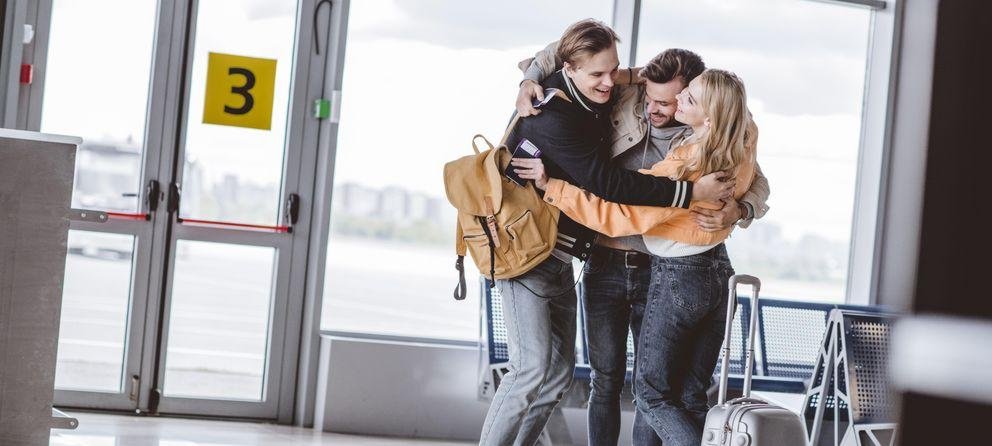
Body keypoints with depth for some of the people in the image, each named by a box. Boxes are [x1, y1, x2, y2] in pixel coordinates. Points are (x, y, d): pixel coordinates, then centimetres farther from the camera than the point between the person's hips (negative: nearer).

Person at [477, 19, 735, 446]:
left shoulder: (596, 100, 3)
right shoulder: (552, 118, -23)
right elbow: (608, 183, -28)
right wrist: (688, 192, -26)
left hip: (560, 255, 9)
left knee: (559, 368, 9)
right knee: (533, 367, -14)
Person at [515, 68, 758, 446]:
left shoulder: (684, 167, -27)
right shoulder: (743, 144, -7)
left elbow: (617, 215, -24)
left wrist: (551, 186, -21)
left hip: (678, 278, -7)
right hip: (719, 272, 7)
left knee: (652, 395, 7)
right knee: (692, 397, 13)